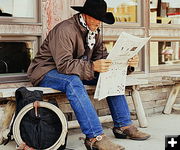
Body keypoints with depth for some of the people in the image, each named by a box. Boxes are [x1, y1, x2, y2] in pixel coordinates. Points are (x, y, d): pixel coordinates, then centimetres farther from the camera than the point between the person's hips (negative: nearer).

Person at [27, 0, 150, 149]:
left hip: (76, 72, 8)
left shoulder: (94, 32, 5)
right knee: (73, 82, -40)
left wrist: (125, 62, -16)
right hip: (47, 72, -8)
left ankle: (123, 125, -4)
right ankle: (95, 137, -42)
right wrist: (92, 66, -44)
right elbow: (64, 64, -32)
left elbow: (102, 57, 1)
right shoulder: (65, 30, -23)